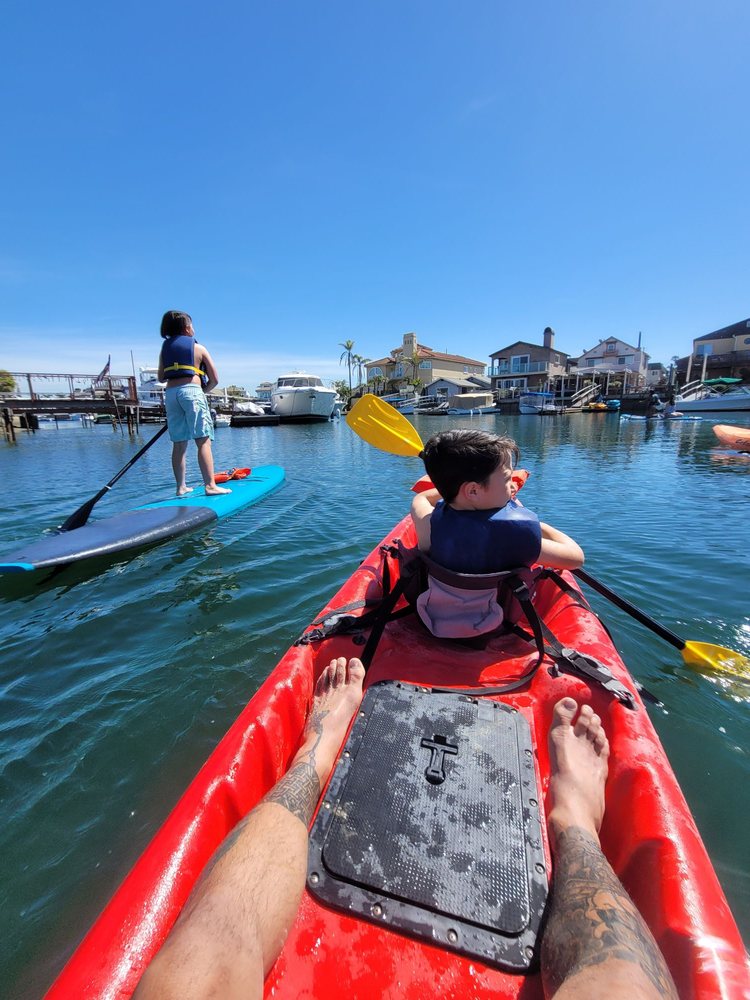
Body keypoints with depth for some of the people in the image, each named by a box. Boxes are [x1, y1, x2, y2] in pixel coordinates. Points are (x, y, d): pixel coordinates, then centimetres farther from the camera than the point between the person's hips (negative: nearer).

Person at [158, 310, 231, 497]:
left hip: (170, 394, 5)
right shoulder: (199, 348, 8)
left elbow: (161, 378, 20)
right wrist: (203, 391, 19)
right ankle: (210, 485, -17)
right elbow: (215, 380, 5)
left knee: (179, 444, 7)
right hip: (191, 391, -5)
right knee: (203, 441, -10)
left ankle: (181, 487, 9)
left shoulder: (165, 348, 19)